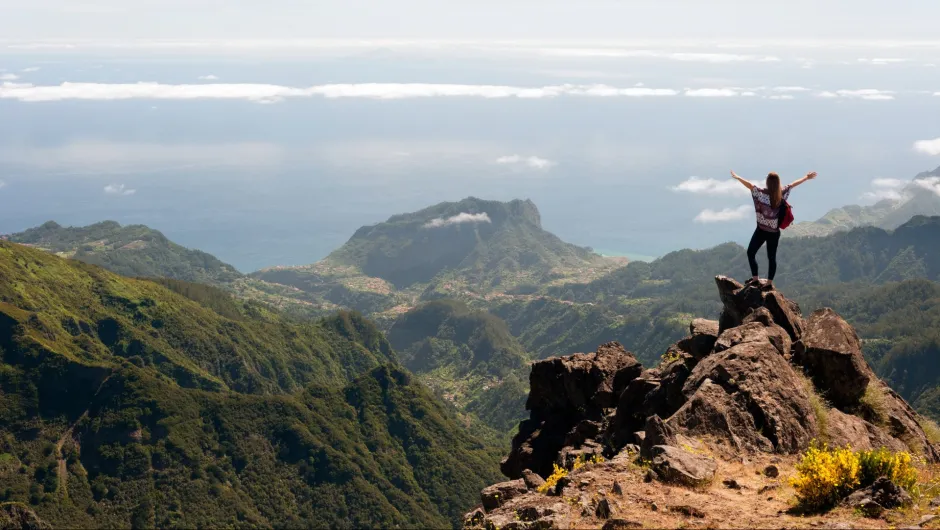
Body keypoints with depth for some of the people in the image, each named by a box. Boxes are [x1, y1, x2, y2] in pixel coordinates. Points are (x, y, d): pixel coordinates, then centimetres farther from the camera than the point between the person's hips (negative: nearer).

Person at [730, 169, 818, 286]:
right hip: (774, 232, 4)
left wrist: (737, 177, -14)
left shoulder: (763, 193, -18)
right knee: (772, 257, 12)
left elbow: (750, 185, -21)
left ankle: (755, 278, 6)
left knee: (751, 253, 10)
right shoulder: (781, 194, -4)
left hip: (761, 231, -4)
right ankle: (770, 283, 15)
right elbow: (792, 185, 9)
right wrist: (807, 178, 24)